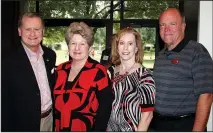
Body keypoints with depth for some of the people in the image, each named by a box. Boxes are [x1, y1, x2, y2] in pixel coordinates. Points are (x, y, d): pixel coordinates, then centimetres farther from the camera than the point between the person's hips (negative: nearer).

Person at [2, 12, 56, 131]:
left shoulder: (50, 55, 0)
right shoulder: (9, 62, -16)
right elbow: (4, 104, -12)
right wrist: (7, 128, -11)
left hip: (50, 118, 5)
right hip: (25, 124, -4)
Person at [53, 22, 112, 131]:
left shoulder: (98, 71, -12)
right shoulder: (60, 70, 2)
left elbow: (105, 106, -12)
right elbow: (56, 103, 10)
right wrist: (54, 127, 5)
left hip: (86, 128, -4)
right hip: (60, 128, 5)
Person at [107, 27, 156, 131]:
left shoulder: (144, 75, -16)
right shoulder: (112, 72, 0)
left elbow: (147, 114, -15)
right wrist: (106, 128, 3)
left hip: (132, 129, -4)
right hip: (111, 128, 5)